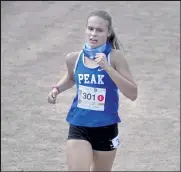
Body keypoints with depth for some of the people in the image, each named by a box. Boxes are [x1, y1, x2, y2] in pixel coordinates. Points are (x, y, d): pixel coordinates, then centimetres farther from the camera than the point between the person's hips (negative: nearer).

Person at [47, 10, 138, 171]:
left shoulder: (115, 57, -14)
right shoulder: (74, 58, -4)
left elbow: (133, 94, -20)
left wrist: (107, 67, -27)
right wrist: (57, 89, 1)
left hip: (106, 129, -1)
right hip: (79, 127, 1)